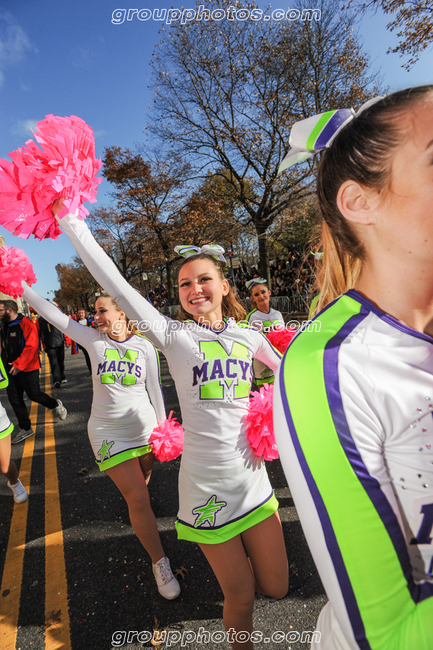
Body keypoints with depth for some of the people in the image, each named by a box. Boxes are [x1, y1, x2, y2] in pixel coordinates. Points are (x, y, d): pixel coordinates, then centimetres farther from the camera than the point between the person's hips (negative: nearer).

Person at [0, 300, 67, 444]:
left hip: (28, 368, -8)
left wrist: (19, 364, -22)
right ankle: (25, 429, 21)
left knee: (34, 394, -1)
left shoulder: (26, 324, -16)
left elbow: (31, 346, -22)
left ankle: (56, 405, 29)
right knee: (14, 399, 9)